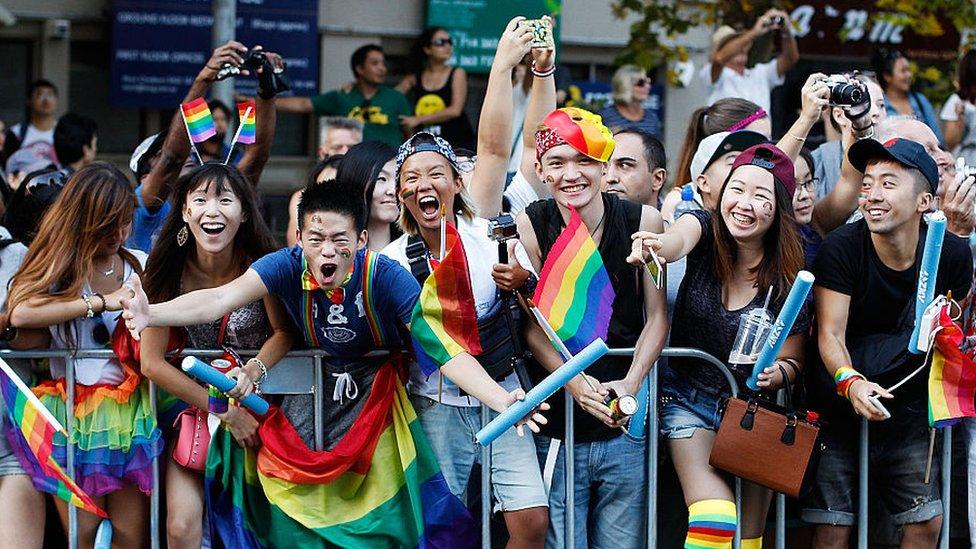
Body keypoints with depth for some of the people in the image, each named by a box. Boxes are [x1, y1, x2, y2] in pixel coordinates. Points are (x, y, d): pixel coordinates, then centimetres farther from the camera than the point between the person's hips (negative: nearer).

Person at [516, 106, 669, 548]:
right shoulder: (530, 227, -6)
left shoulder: (643, 222, -3)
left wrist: (630, 384, -15)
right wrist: (575, 383, -19)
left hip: (626, 429, 1)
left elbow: (657, 317, 0)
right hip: (557, 431, -1)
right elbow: (532, 326, -4)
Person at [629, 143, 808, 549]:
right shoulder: (705, 231, -10)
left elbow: (793, 360, 0)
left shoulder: (788, 277, -10)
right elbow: (679, 237, -36)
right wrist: (659, 245, -60)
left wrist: (777, 373, -25)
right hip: (688, 401, -1)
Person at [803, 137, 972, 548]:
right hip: (838, 403, -3)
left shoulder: (952, 254, -7)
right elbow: (830, 333, -20)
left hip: (906, 404, 3)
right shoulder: (841, 248, -16)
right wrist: (850, 383, -39)